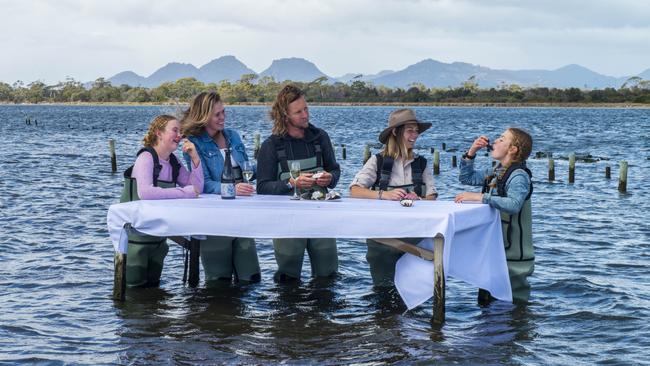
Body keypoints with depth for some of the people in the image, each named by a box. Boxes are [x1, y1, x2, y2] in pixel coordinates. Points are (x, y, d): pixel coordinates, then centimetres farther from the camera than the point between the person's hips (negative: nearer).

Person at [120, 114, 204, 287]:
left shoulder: (174, 161, 6)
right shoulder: (146, 158, -17)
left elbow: (196, 188, 2)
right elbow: (145, 192, -35)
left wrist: (195, 158, -9)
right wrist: (184, 192, -29)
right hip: (136, 234, -7)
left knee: (153, 283, 16)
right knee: (136, 284, -1)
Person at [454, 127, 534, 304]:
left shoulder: (519, 176, -17)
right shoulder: (495, 173, 10)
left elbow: (513, 204, -35)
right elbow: (467, 178, 21)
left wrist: (480, 197, -36)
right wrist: (471, 152, 7)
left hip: (513, 249, -9)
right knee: (486, 299, 19)